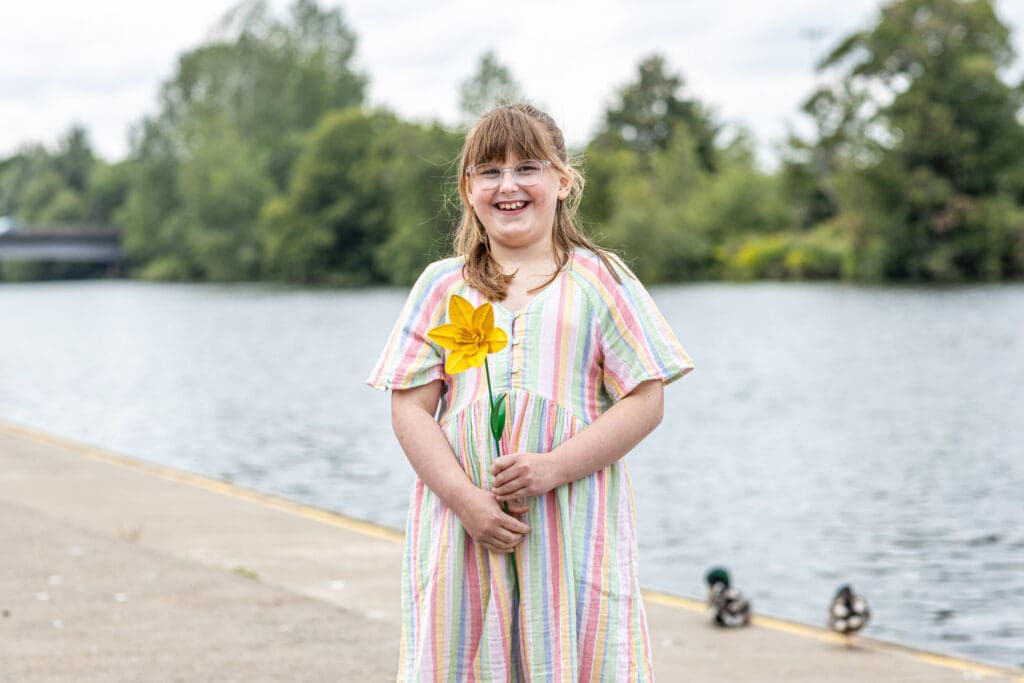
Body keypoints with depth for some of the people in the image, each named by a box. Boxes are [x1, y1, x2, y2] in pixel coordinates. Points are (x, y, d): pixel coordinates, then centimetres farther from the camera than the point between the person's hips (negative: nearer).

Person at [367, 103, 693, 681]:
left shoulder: (600, 281, 5)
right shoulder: (443, 287, 9)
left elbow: (644, 402, -1)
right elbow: (411, 409, 4)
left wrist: (551, 467, -13)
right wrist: (465, 499, -10)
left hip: (575, 529, -1)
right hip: (465, 530, 2)